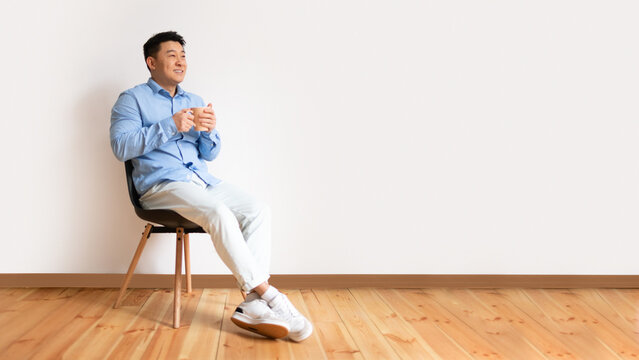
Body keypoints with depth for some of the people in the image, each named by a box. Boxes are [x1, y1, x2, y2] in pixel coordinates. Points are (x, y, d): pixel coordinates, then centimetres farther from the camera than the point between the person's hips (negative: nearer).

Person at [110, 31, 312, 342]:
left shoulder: (195, 102, 23)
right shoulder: (132, 100, 7)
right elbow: (121, 147, -8)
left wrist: (209, 131, -3)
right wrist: (169, 127, -15)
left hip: (201, 179, 6)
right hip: (160, 184, -6)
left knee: (258, 210, -21)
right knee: (219, 212, -34)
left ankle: (252, 305, -30)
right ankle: (269, 296, -30)